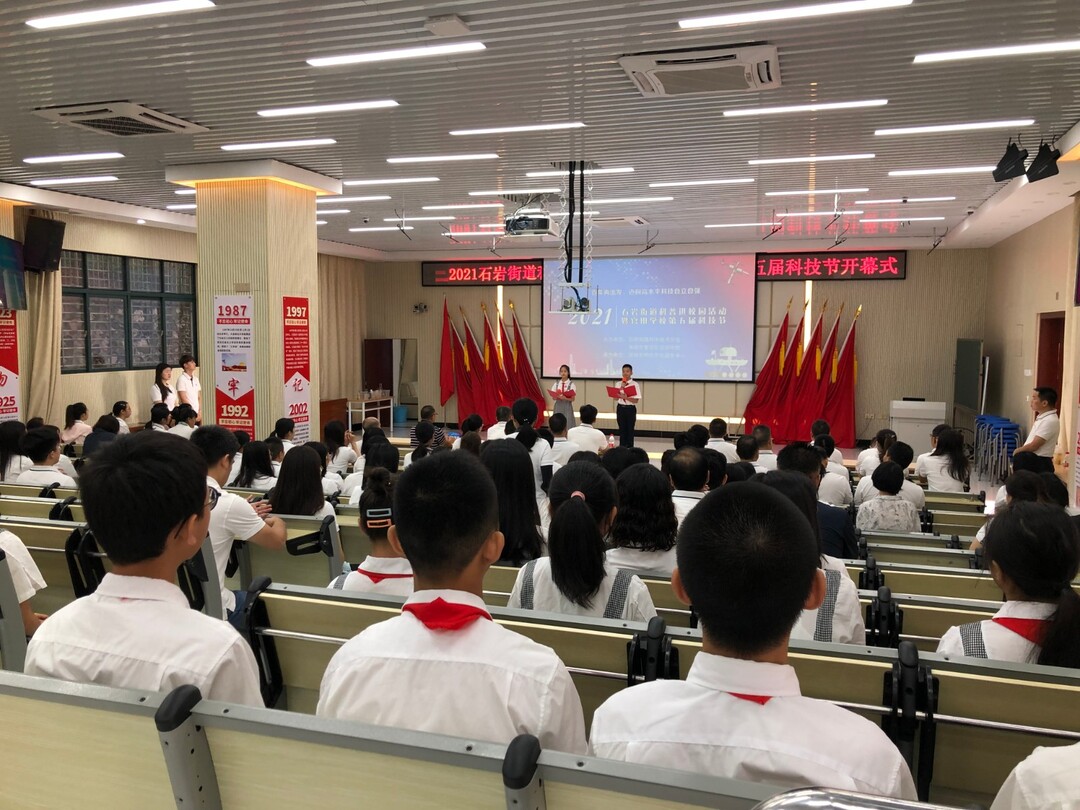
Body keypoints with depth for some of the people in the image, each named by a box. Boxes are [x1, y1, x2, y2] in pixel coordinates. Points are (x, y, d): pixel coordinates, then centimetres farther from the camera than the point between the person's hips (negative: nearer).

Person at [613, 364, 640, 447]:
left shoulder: (635, 384, -6)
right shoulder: (618, 384, 4)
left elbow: (636, 400, -11)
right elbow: (616, 398, -2)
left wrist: (626, 398, -25)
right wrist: (621, 388, -12)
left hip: (630, 409, -2)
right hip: (620, 408, 3)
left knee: (630, 430, 2)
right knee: (622, 429, 7)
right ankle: (622, 448, 14)